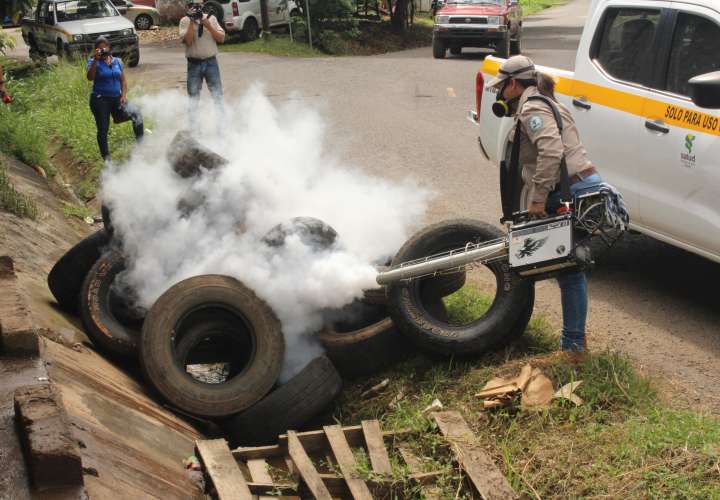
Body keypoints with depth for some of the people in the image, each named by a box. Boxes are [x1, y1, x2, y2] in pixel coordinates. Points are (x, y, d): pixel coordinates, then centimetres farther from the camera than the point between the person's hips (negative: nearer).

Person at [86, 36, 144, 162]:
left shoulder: (117, 61, 9)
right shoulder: (93, 62, -3)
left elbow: (123, 80, 13)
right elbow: (90, 77, -21)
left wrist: (124, 95, -3)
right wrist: (96, 60, -27)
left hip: (116, 98, 3)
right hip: (100, 99, -3)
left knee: (136, 113, -19)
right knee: (103, 130, 2)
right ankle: (106, 158, 16)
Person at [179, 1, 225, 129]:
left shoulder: (211, 18, 5)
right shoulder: (185, 21, 0)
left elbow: (221, 38, -1)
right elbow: (187, 41, -13)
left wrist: (208, 26, -12)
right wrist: (192, 22, -16)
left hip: (211, 62, 1)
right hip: (194, 64, -1)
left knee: (217, 95, 2)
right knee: (193, 98, 6)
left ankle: (221, 125, 9)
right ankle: (193, 127, 14)